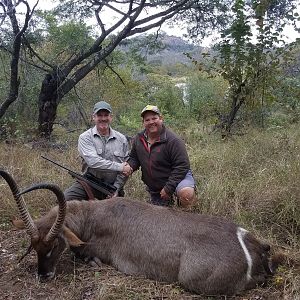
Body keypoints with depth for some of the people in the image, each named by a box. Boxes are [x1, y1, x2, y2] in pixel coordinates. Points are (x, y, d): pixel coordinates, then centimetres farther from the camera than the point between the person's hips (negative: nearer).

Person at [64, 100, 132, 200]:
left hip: (113, 185, 3)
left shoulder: (122, 139, 5)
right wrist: (120, 167, -20)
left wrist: (116, 189, -8)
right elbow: (93, 161, -21)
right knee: (66, 198, -23)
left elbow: (126, 168, 3)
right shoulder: (85, 137, -5)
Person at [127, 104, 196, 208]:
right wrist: (130, 166, -14)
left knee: (186, 194, -36)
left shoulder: (173, 140, -22)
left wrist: (168, 188, -26)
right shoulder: (138, 139, -2)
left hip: (176, 178, -6)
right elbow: (134, 158, 11)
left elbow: (182, 166, -23)